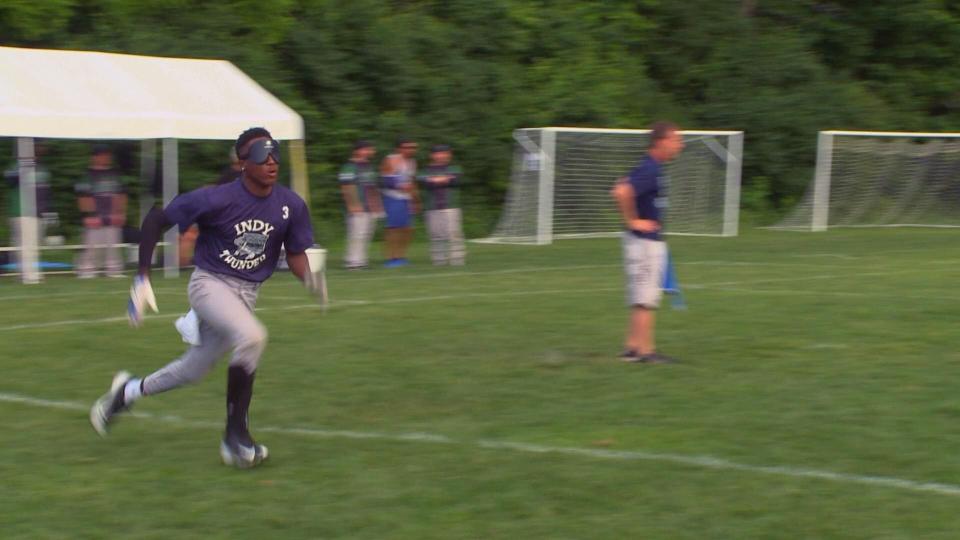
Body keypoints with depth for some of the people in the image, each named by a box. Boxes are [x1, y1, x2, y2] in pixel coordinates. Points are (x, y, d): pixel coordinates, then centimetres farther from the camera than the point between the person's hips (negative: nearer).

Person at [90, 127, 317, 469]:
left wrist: (310, 277, -21)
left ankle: (129, 391, 43)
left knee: (194, 369, 15)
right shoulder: (217, 200, -20)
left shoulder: (291, 206, -8)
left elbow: (296, 255, 3)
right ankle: (235, 434, -20)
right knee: (251, 336, -31)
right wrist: (142, 279, -12)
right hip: (210, 284, -6)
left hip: (246, 295, 6)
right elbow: (156, 220, -10)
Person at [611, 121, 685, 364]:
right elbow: (621, 192, -32)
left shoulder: (652, 168, 11)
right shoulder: (650, 169, -20)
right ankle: (645, 350, -1)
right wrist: (633, 221, -21)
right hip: (644, 241, -10)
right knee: (646, 299, -5)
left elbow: (623, 186, 24)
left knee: (642, 299, 13)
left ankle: (633, 347, 18)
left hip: (652, 241, 10)